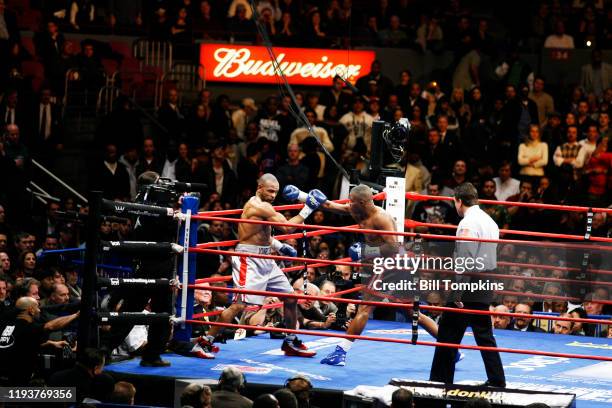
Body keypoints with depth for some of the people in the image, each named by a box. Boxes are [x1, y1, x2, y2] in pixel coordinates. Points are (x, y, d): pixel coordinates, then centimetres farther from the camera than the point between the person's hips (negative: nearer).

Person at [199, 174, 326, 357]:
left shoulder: (260, 205, 15)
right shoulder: (259, 206, -17)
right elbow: (287, 227, -20)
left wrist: (279, 246, 11)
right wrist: (307, 209, -16)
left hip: (265, 260, 10)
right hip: (249, 259, -10)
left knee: (290, 298, 13)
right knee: (240, 304, -17)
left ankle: (291, 343, 24)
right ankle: (206, 342, -12)